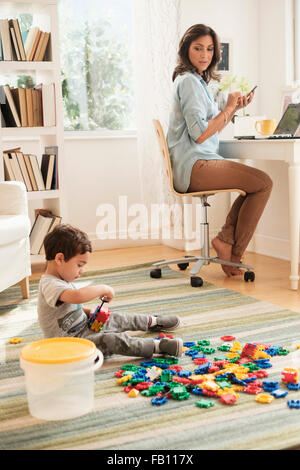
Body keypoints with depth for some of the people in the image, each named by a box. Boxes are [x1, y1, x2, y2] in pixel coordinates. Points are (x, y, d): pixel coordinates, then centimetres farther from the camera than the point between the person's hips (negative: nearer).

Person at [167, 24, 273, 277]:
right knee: (264, 183, -13)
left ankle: (226, 239, 6)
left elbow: (213, 129, 23)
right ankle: (233, 252, -4)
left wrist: (234, 108, 12)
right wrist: (228, 108, -9)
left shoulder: (199, 81, 23)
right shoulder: (188, 81, -10)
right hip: (194, 166, -11)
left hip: (197, 165, 11)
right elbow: (200, 134, -18)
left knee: (257, 181, 15)